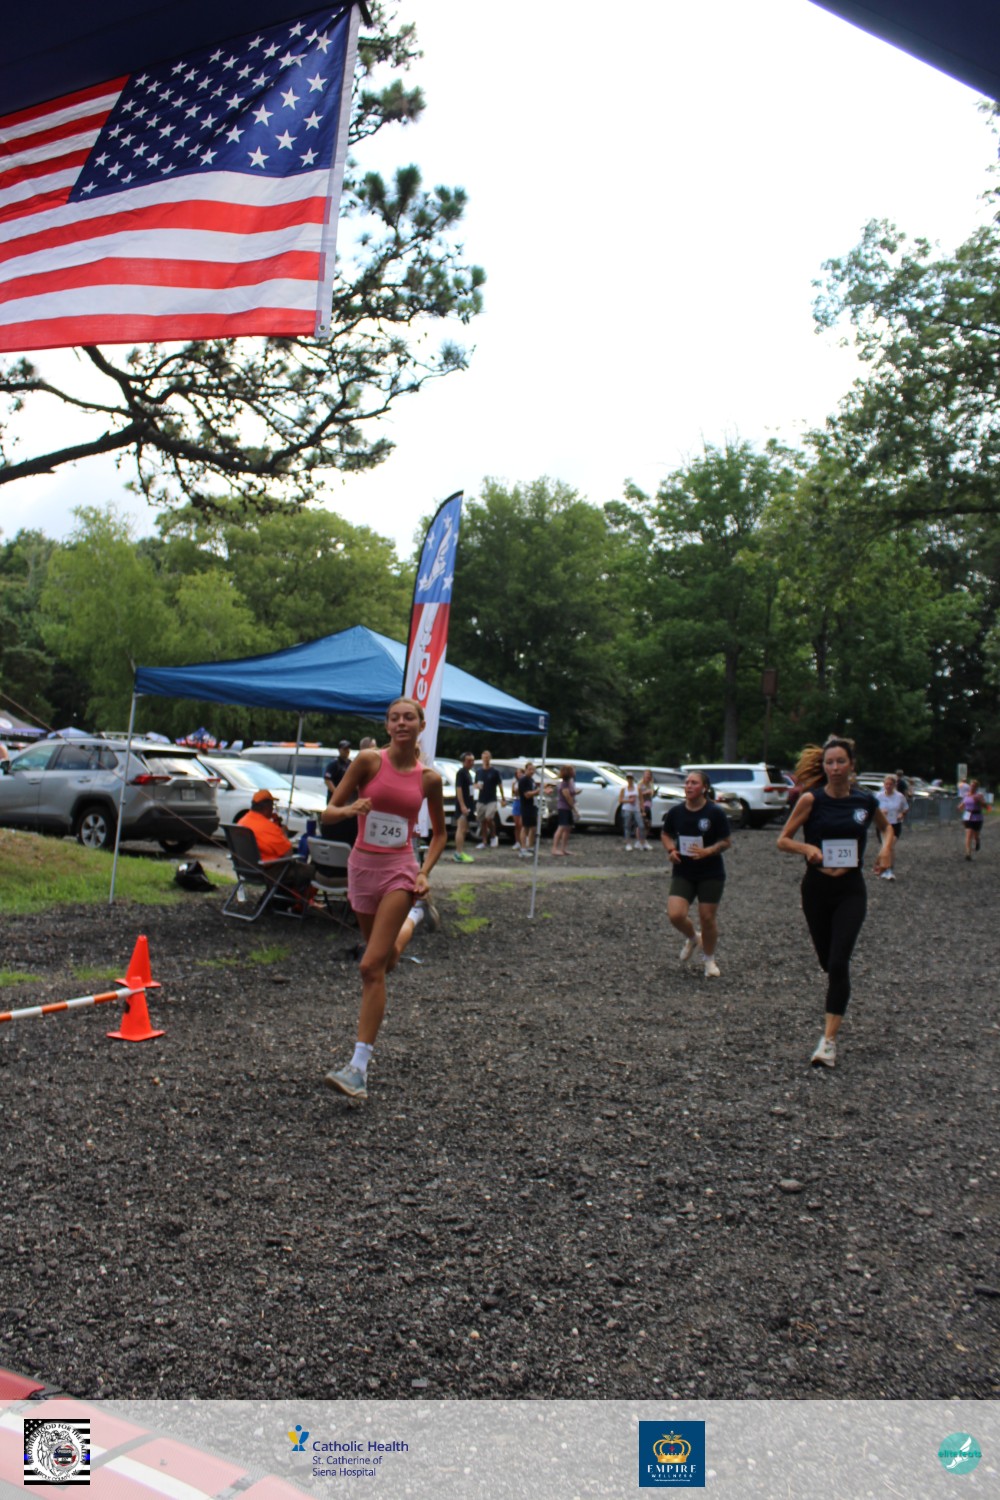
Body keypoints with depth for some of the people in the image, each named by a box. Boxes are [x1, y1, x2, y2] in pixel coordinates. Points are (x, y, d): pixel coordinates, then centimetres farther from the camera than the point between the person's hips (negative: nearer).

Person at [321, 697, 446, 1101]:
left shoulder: (429, 778, -2)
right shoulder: (369, 760, -5)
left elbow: (439, 832, 12)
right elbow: (328, 813, -4)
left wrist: (425, 872, -2)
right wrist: (351, 809, -26)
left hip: (399, 869, -2)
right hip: (362, 866, 2)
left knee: (371, 966, -13)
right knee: (383, 959, 20)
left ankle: (359, 1068, -13)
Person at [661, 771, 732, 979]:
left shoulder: (715, 812, -10)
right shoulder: (675, 811, -2)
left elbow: (726, 841, -5)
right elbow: (665, 834, 14)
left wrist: (708, 851, -22)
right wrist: (671, 850, -6)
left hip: (711, 874, -2)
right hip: (682, 873, 2)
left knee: (708, 917, 3)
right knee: (675, 914, -12)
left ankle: (709, 959, 29)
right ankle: (693, 938, 23)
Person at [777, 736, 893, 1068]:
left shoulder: (865, 801, -1)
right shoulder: (811, 799, -8)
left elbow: (886, 827, 20)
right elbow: (783, 840, -5)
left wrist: (886, 848, 1)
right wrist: (807, 847, -24)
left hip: (851, 890, 0)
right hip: (816, 888, 0)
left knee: (839, 962, -12)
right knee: (827, 962, 12)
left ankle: (829, 1040, -9)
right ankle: (837, 1006, 44)